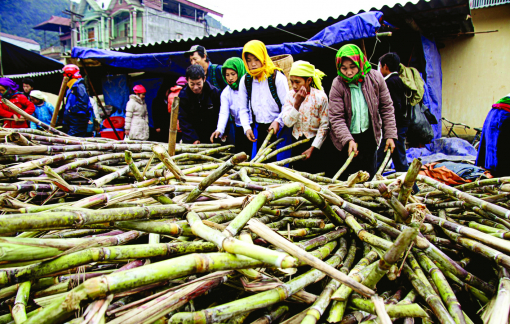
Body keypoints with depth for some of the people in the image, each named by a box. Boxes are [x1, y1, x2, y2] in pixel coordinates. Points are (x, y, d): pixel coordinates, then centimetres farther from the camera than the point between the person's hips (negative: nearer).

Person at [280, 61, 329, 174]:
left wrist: (313, 148, -13)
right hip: (296, 143, 3)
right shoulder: (290, 95, -3)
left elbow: (324, 126, -10)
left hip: (314, 142, -3)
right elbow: (287, 122, -12)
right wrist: (297, 103, -24)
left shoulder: (320, 96, -13)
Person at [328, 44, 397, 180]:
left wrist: (390, 135, -2)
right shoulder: (337, 85, -13)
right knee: (340, 178, 5)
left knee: (368, 176, 12)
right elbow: (336, 118, -15)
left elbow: (386, 108, 1)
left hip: (369, 137, 2)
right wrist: (349, 140, -27)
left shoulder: (375, 78, -7)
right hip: (344, 140, -2)